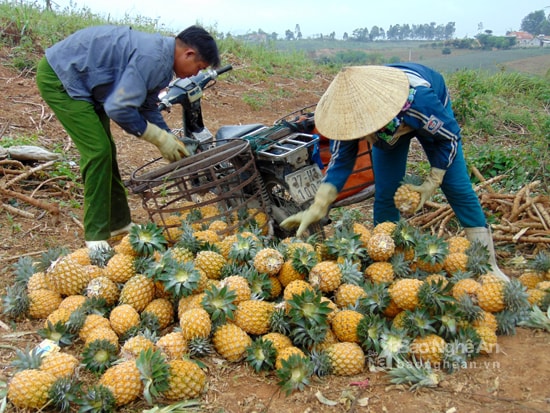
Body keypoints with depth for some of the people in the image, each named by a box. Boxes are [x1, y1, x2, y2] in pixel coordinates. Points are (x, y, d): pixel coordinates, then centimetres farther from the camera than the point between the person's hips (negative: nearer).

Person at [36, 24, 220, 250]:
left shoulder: (161, 56, 4)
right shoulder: (152, 58, -27)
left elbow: (147, 107, 13)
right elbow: (118, 108, -28)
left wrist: (171, 141, 5)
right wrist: (160, 138, -18)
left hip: (79, 79, 10)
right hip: (59, 77, -10)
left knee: (105, 151, 12)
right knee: (98, 152, -14)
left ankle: (119, 222, 24)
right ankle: (96, 238, -5)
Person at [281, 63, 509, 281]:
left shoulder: (417, 98, -47)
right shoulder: (350, 112, -35)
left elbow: (450, 136, -27)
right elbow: (340, 160, -25)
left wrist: (432, 182, -24)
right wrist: (318, 207, -35)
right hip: (389, 128, 3)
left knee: (458, 188, -5)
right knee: (385, 195, -6)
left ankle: (488, 264, 5)